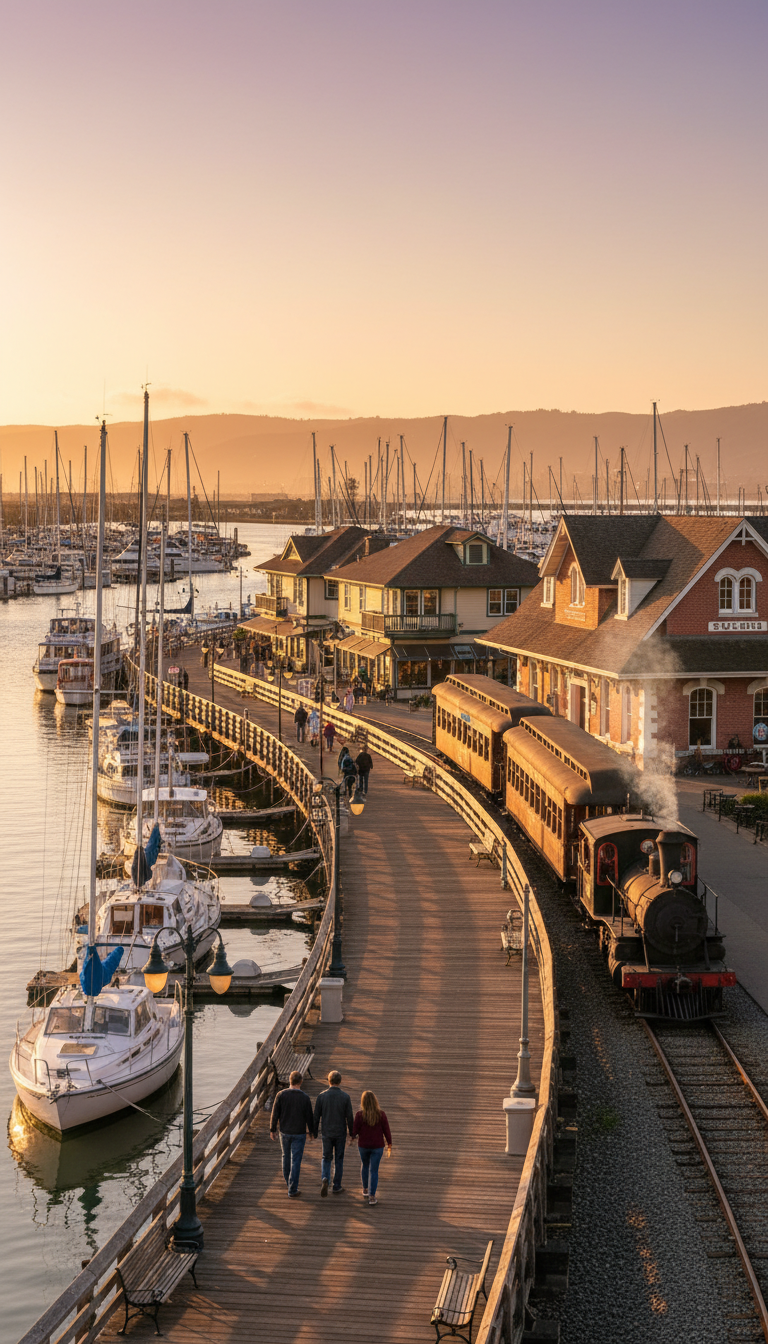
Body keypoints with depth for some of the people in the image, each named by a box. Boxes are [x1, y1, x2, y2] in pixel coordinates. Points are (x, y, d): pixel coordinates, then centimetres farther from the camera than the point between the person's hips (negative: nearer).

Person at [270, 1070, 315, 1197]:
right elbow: (309, 1117, -6)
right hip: (299, 1134, -2)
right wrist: (311, 1133, 8)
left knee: (286, 1156, 23)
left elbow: (275, 1114, -5)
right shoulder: (305, 1098, -12)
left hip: (285, 1132, 2)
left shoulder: (281, 1095, -9)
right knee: (296, 1161, 2)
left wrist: (272, 1130, 6)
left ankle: (288, 1181, 42)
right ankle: (292, 1190, 0)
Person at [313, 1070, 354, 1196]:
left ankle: (325, 1179, -14)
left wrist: (315, 1133, 9)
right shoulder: (345, 1097, -9)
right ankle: (337, 1187, 18)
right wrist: (352, 1133, 6)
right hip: (340, 1133, -1)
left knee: (326, 1159, 12)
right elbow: (349, 1117, -7)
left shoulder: (322, 1096, -7)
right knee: (339, 1160, 12)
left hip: (326, 1133, 1)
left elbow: (316, 1116, -2)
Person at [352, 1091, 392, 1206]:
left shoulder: (360, 1115, -14)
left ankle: (365, 1190, 38)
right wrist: (389, 1146, 4)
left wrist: (354, 1136, 15)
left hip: (363, 1146, 0)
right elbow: (387, 1131, -7)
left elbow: (354, 1132, -9)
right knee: (374, 1170, 6)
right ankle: (372, 1196, 2)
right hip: (377, 1146, 0)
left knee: (365, 1166, 26)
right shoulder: (381, 1114, -11)